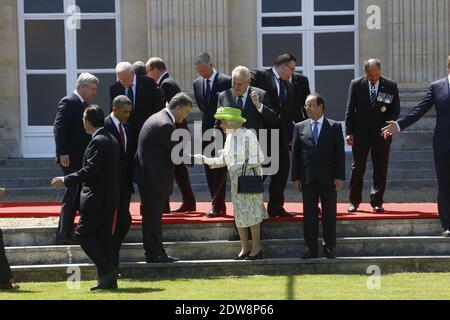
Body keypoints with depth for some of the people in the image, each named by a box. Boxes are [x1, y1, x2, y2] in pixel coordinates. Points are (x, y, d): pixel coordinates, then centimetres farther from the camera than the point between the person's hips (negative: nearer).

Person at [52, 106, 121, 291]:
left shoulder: (98, 142, -15)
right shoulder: (111, 140, 15)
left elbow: (90, 170, -21)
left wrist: (66, 180, -15)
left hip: (97, 198, -10)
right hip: (109, 198, 10)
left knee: (83, 234, -4)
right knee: (103, 237, 11)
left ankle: (107, 270, -10)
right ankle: (108, 280, 10)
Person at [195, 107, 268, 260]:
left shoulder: (248, 135, -15)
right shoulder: (229, 136, 8)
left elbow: (259, 158, -14)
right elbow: (223, 160, 12)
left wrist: (240, 165, -18)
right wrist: (203, 159, 3)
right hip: (236, 180, 8)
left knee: (251, 212, -3)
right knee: (239, 214, 8)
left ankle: (256, 248, 4)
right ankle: (245, 248, 15)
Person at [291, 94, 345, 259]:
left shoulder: (335, 127, 3)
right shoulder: (300, 127, 7)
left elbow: (340, 153, 0)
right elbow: (295, 153, 7)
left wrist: (340, 177, -6)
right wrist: (296, 177, 0)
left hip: (328, 178, -1)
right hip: (308, 178, 2)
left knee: (329, 214, 3)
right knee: (309, 214, 4)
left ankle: (330, 248, 11)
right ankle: (312, 248, 10)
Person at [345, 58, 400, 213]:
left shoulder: (390, 86, 0)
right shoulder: (356, 84, 0)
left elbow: (396, 109, 3)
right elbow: (350, 110, 2)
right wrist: (349, 132, -4)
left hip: (382, 133, 1)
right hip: (360, 133, -1)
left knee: (380, 170, 3)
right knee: (357, 168, 0)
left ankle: (377, 202, 10)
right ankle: (354, 201, 10)